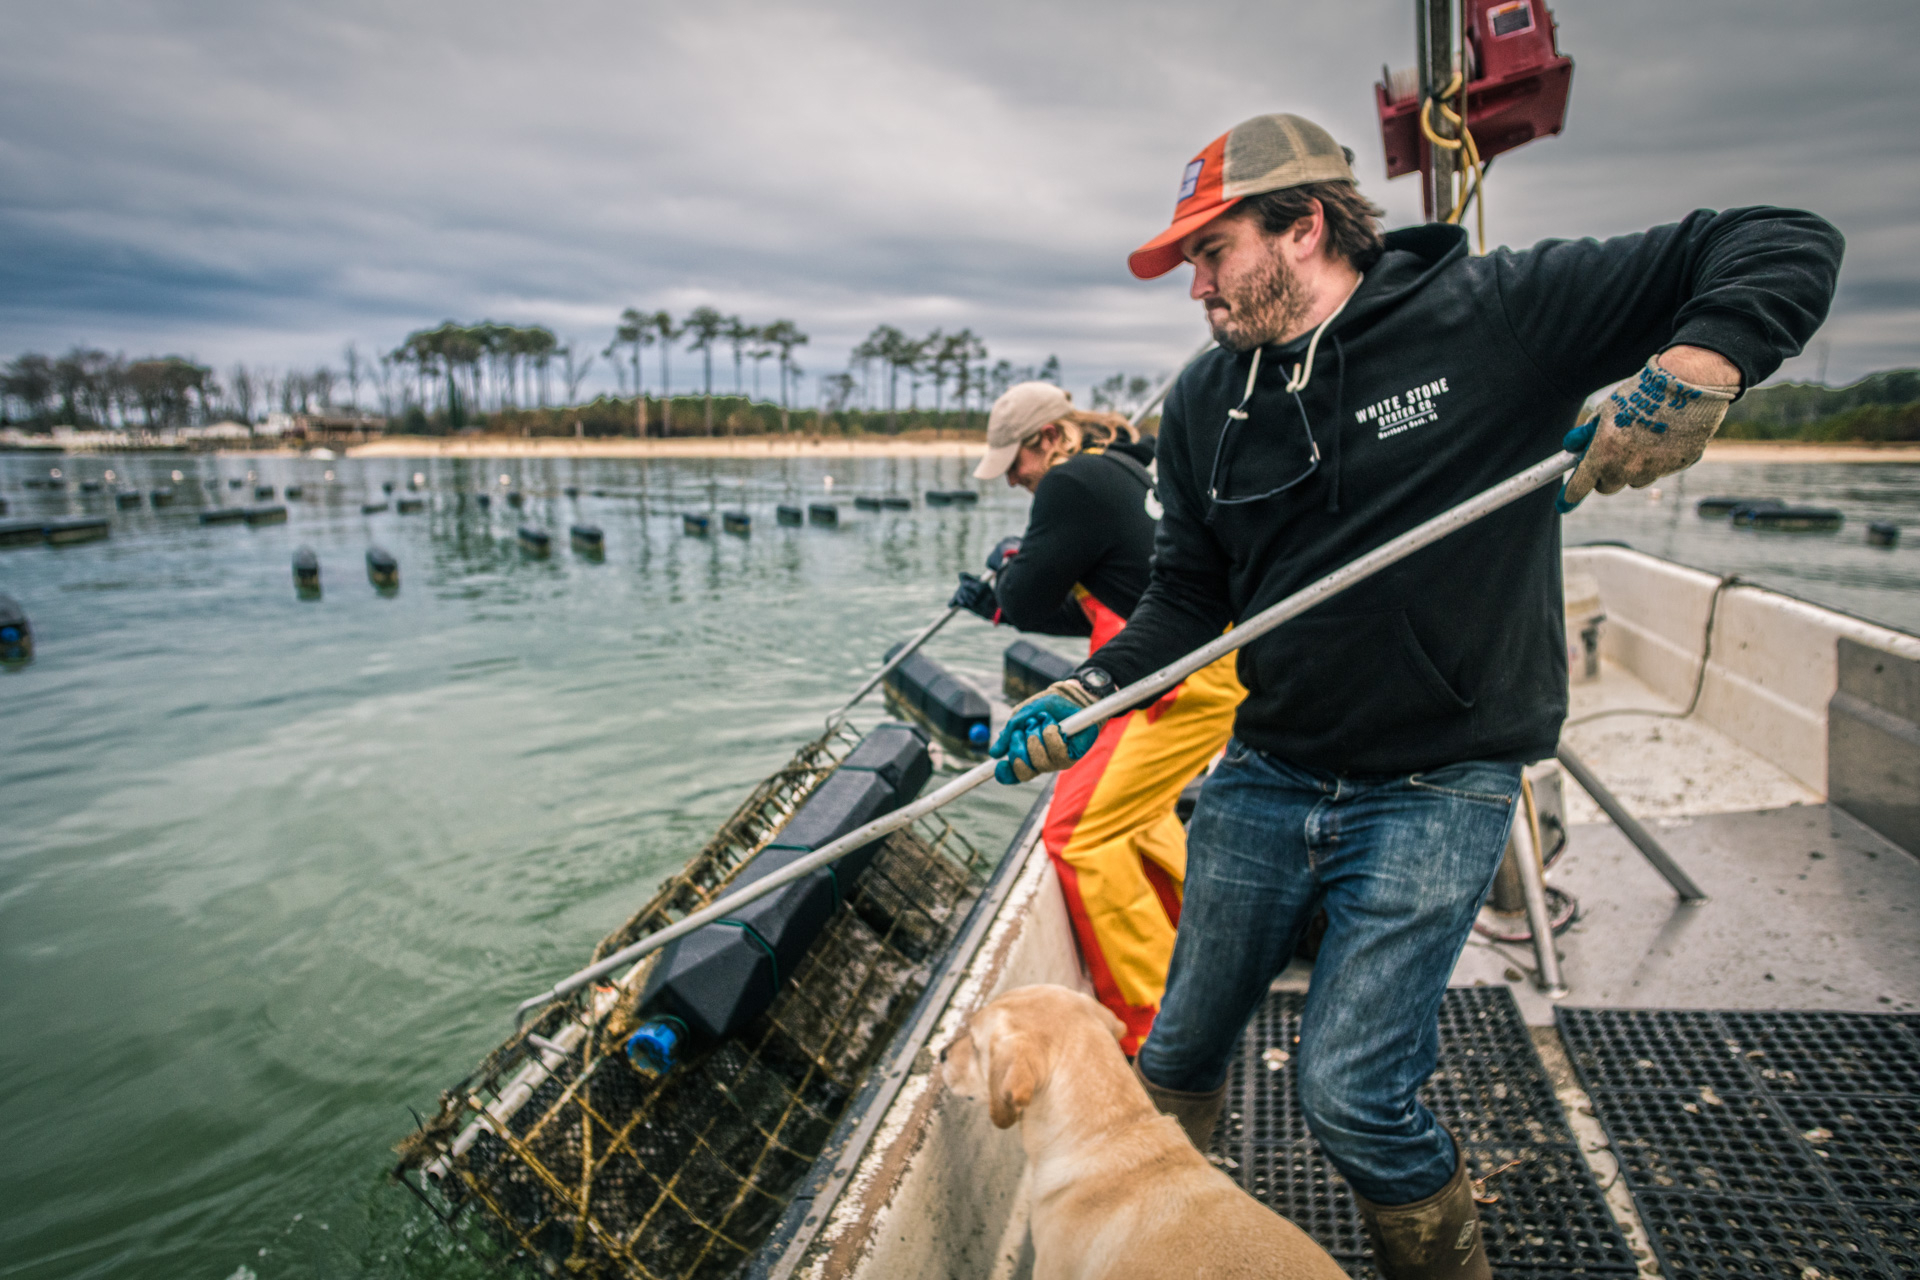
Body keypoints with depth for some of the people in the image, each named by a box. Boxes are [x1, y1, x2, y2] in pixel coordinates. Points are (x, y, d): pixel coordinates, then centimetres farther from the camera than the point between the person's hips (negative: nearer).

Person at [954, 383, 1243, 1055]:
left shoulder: (1073, 483, -12)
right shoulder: (1122, 471, 20)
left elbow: (1029, 601, -8)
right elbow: (1093, 611, 23)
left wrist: (1013, 560, 13)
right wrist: (995, 603, 24)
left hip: (1192, 680, -11)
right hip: (1212, 665, 11)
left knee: (1080, 833, -9)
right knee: (1132, 810, 26)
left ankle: (1155, 1030, 1)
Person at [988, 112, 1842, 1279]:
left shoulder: (1497, 312, -9)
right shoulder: (1206, 405, 4)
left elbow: (1789, 249, -5)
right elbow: (1188, 599, 6)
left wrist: (1692, 375, -25)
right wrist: (1089, 693, -9)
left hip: (1438, 790, -4)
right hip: (1265, 777, 5)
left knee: (1355, 1096, -5)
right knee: (1180, 1051, 17)